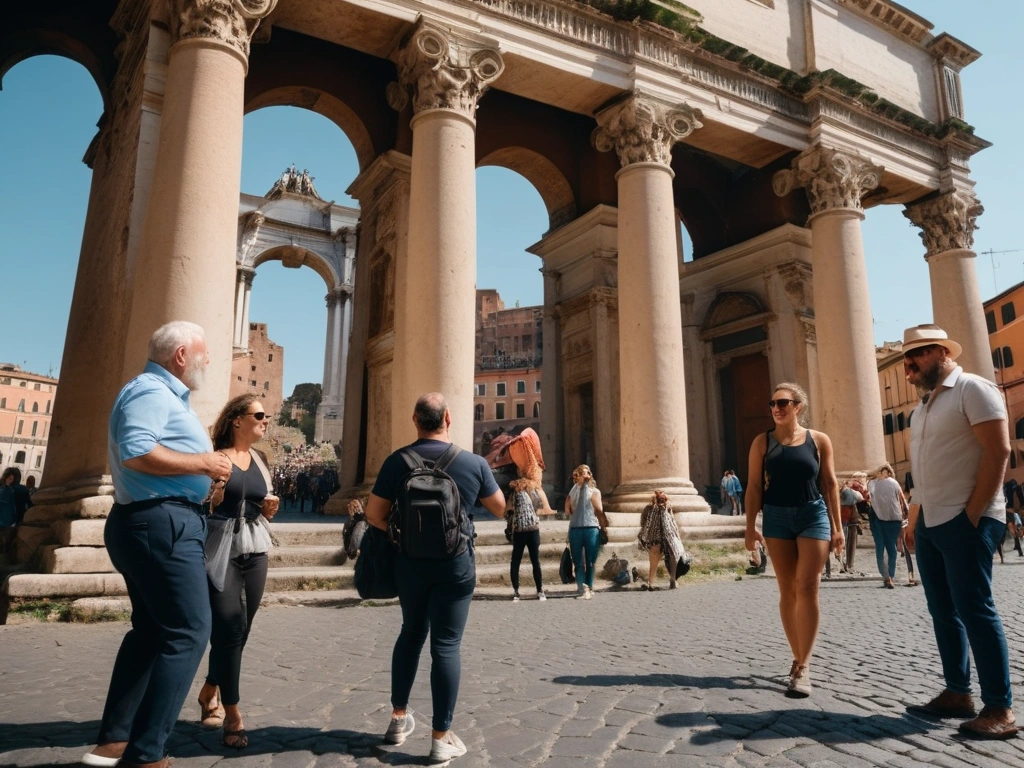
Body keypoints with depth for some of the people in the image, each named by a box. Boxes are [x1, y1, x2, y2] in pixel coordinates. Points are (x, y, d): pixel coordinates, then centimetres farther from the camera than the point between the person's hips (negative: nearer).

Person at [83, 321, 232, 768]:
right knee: (188, 632, -8)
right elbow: (135, 452, -27)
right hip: (163, 523, -11)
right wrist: (202, 463, -19)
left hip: (153, 523, 11)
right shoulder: (151, 391, -13)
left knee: (151, 629, 16)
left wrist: (204, 476, 14)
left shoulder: (163, 395, 20)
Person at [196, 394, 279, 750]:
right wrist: (212, 494, -22)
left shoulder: (260, 459, 13)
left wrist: (270, 509, 2)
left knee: (239, 631, 11)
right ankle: (232, 716, 1)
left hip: (255, 551, 6)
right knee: (230, 629, -9)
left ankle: (210, 692, 35)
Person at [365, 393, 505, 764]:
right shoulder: (474, 462, -8)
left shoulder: (397, 462, -5)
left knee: (411, 633, 21)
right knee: (446, 645, 2)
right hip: (455, 564, -2)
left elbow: (374, 514, -3)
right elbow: (500, 508, 5)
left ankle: (399, 717, 31)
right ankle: (442, 738, 8)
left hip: (410, 561, 2)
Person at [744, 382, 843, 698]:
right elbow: (754, 485, 2)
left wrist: (837, 526, 2)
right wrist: (750, 526, -3)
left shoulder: (819, 440, 2)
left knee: (807, 587, -8)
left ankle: (803, 666, -3)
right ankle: (799, 658, 18)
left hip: (814, 515, -1)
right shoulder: (762, 442, 3)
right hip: (776, 518, 1)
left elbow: (830, 484, 5)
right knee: (787, 590, 6)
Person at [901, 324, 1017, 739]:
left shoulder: (972, 388, -7)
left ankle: (1000, 709, 2)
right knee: (943, 611, 10)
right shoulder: (924, 405, 18)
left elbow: (998, 451, -15)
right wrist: (915, 520, 15)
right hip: (930, 523, 9)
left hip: (965, 522, -8)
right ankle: (957, 694, 19)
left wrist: (972, 514, -18)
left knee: (975, 610, -7)